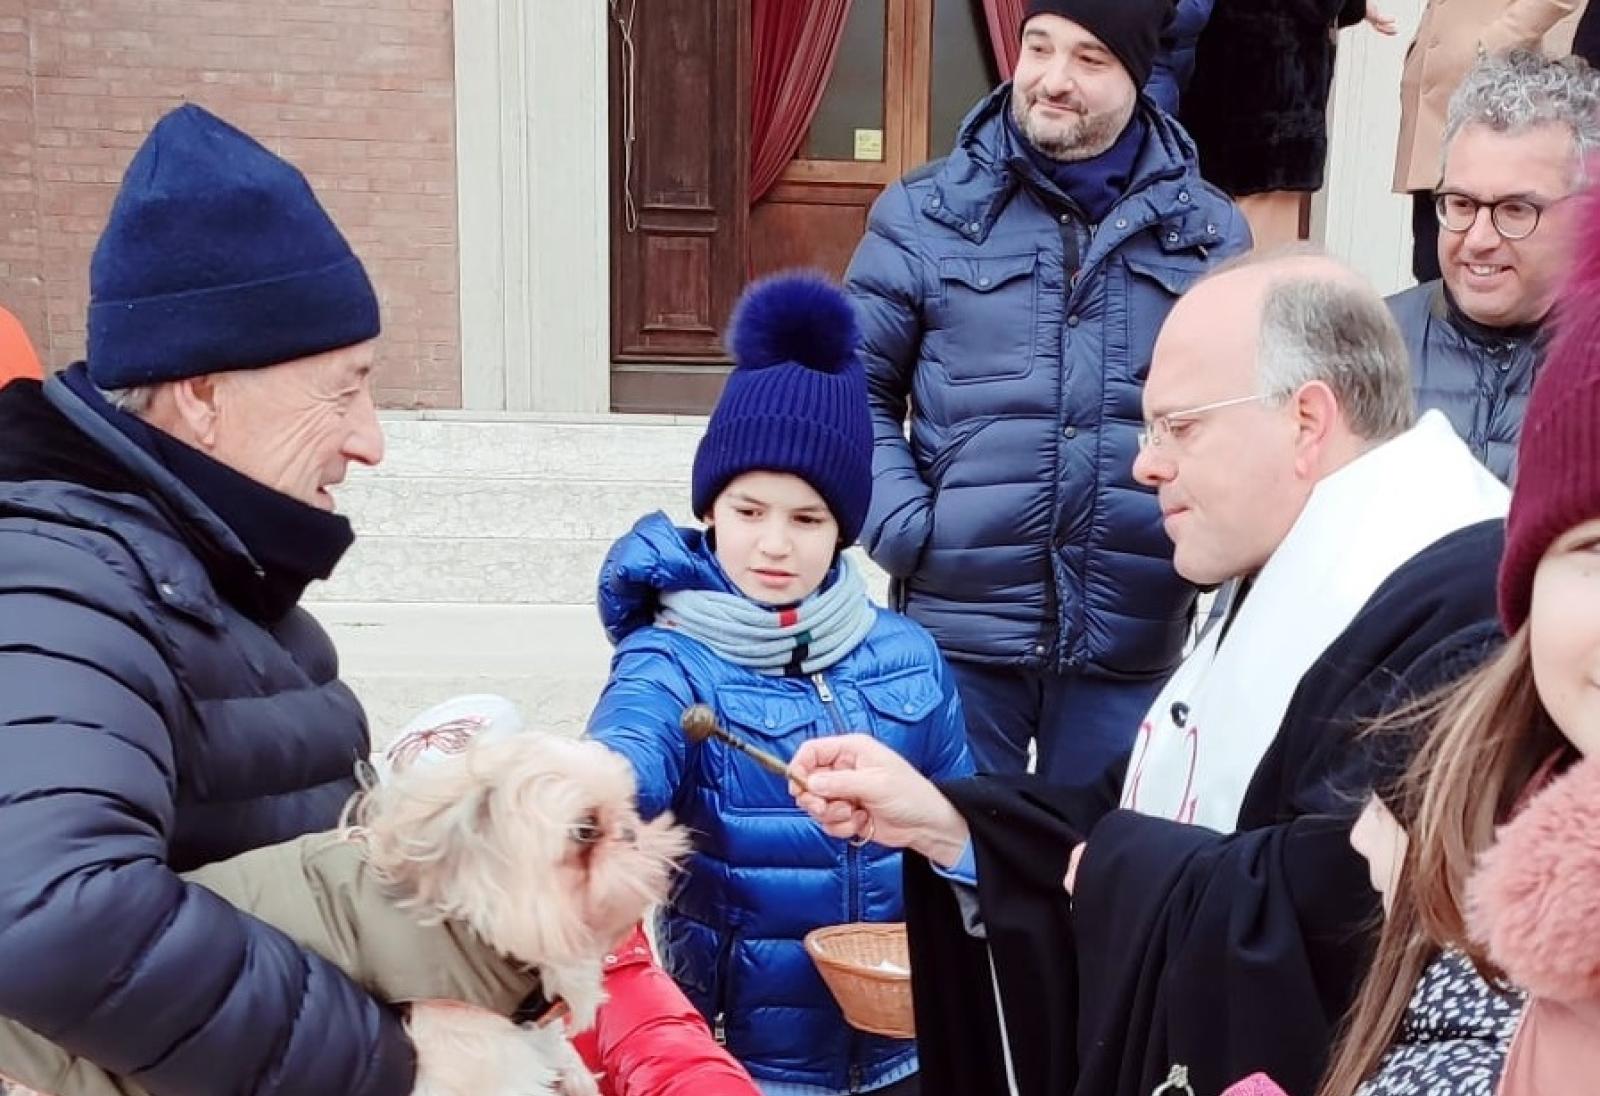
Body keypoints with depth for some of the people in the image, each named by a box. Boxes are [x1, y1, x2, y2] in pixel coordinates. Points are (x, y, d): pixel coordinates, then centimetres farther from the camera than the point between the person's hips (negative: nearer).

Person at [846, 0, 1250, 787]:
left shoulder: (1212, 232, 6)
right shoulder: (926, 213, 2)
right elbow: (855, 391, 3)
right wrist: (903, 529, -9)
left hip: (1133, 640, 2)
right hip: (957, 628, -1)